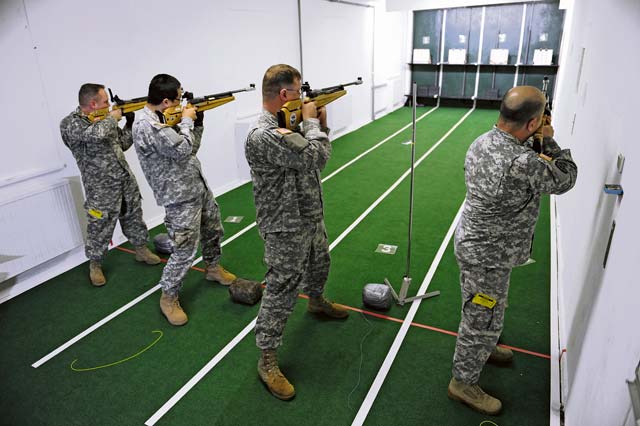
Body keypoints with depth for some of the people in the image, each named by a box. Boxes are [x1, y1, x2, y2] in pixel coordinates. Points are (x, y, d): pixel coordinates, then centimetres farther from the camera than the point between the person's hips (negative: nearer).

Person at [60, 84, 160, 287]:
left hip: (127, 181, 6)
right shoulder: (69, 123, -15)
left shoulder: (104, 119, 7)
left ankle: (141, 250, 37)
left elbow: (121, 144, 17)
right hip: (101, 190, -6)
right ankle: (95, 265, 27)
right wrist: (113, 117, -16)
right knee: (100, 230, 7)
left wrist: (130, 123, 5)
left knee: (134, 219, 18)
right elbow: (98, 133, -34)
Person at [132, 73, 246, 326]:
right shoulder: (145, 128, -22)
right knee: (185, 251, -5)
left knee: (213, 231, 23)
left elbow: (191, 148, 15)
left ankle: (213, 268, 46)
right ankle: (169, 297, 15)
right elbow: (183, 150, -27)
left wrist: (197, 122, 4)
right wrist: (187, 120, -13)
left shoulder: (165, 119, 7)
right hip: (181, 199, -9)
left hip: (199, 187, 9)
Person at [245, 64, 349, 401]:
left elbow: (316, 154, 16)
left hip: (311, 218, 9)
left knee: (319, 265, 30)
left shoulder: (288, 124, 4)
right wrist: (311, 121, -13)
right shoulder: (262, 136, -27)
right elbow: (315, 157, -28)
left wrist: (319, 125, 2)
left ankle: (317, 302, 61)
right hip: (286, 230, -9)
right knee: (281, 293, 1)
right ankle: (267, 361, 18)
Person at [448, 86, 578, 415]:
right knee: (482, 319, 10)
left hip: (474, 241, 9)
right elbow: (565, 179, -11)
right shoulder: (523, 164, -32)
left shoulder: (481, 142, -5)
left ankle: (483, 348, 55)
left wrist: (534, 143, 4)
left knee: (484, 313, 30)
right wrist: (549, 141, 0)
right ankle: (463, 382, 30)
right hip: (488, 255, -9)